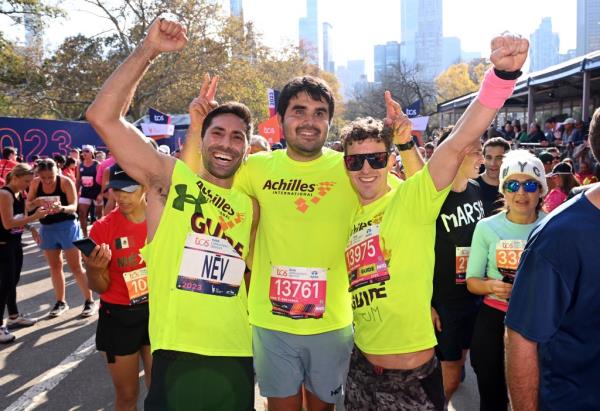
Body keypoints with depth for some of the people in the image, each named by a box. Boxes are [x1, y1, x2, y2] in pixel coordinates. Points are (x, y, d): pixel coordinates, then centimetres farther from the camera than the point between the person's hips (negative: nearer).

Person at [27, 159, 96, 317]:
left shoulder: (66, 182, -15)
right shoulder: (35, 183, -3)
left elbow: (74, 206, -20)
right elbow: (28, 206, 0)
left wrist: (62, 208, -41)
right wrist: (37, 202, -22)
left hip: (67, 227, -4)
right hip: (47, 229, 5)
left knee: (76, 266, -1)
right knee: (55, 267, 12)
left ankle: (89, 301, 8)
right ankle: (61, 302, 25)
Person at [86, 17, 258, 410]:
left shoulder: (251, 205, 8)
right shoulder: (169, 178, -3)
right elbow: (103, 116, -12)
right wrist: (149, 49, -16)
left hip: (237, 356, 4)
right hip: (177, 354, -4)